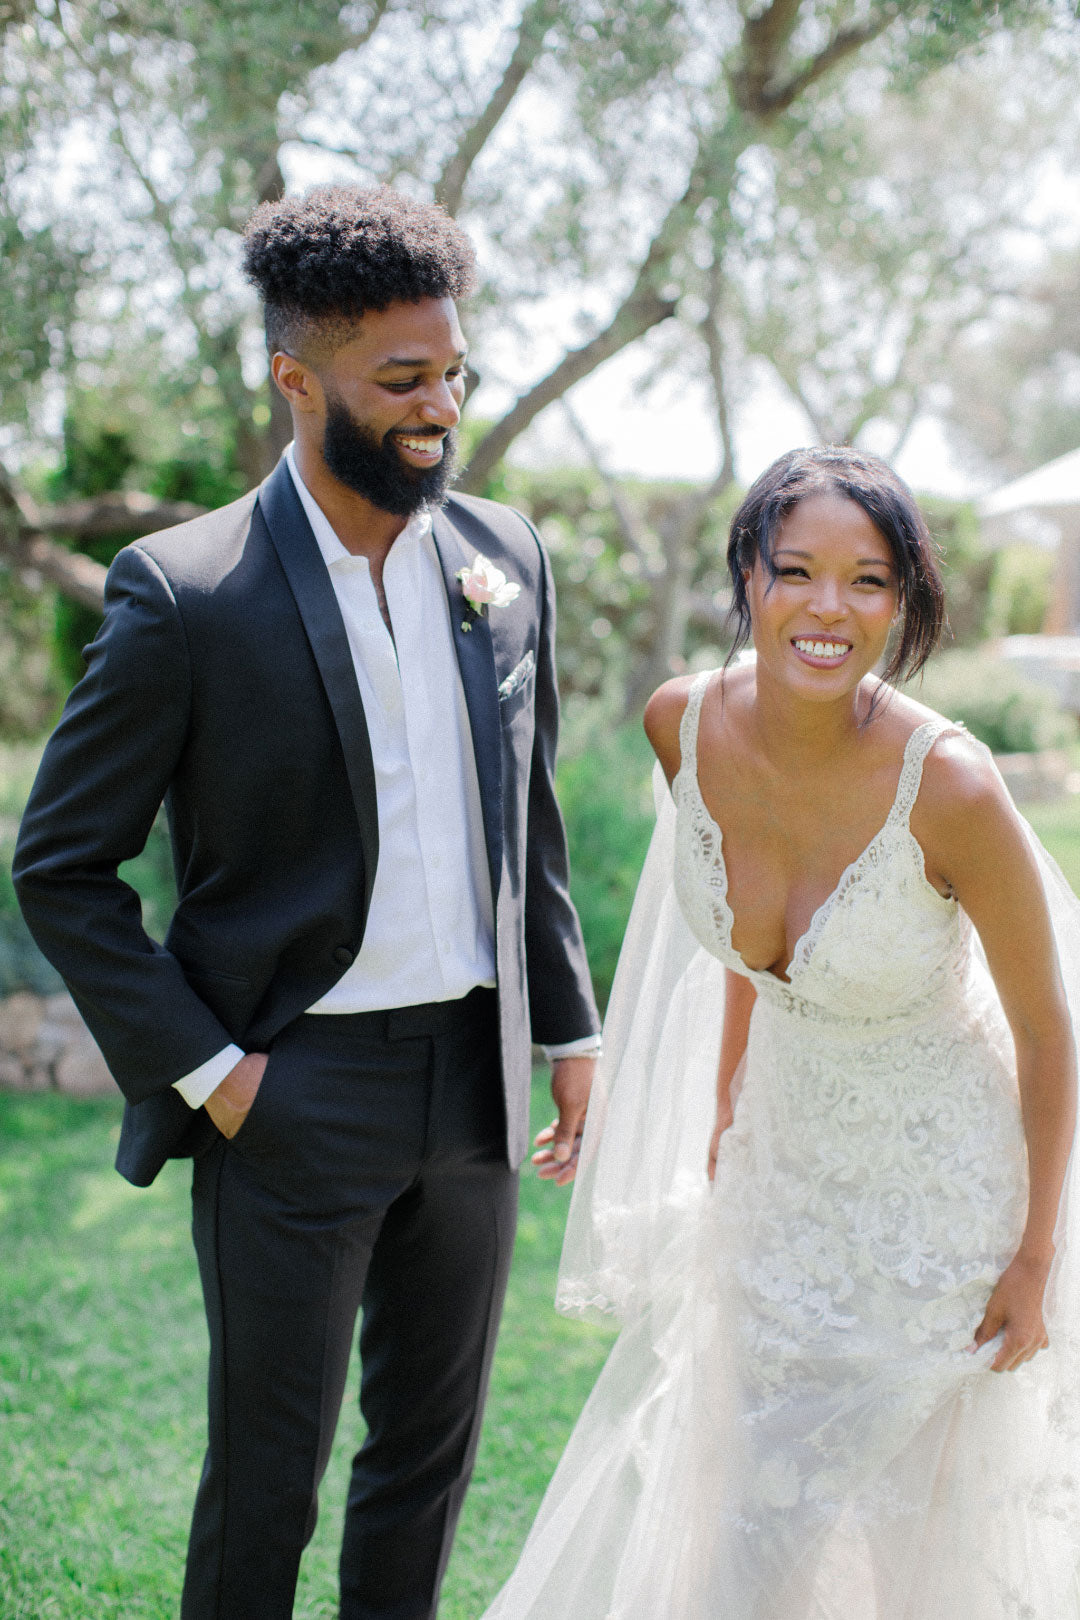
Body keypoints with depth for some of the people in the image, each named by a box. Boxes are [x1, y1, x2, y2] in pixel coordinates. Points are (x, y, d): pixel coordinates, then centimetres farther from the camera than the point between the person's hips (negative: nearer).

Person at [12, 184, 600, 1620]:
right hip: (295, 1097, -5)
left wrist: (570, 1028, 11)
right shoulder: (186, 594, -14)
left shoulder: (505, 558, 3)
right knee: (267, 1475, 9)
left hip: (474, 1079, 5)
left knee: (433, 1446, 18)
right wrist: (202, 1068, -12)